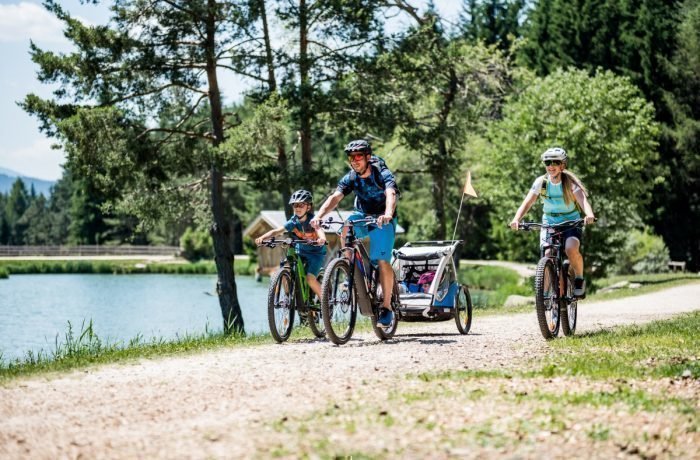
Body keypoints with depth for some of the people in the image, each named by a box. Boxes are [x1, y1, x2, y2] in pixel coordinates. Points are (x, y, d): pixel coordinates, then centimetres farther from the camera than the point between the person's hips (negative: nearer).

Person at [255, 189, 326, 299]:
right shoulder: (293, 222, -10)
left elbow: (319, 229, -42)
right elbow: (277, 231, -20)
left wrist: (322, 238, -67)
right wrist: (262, 238, -38)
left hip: (316, 252, -5)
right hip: (300, 252, 5)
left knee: (310, 278, -22)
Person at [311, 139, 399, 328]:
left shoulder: (382, 174, -23)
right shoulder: (351, 178, -12)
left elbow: (391, 194, -42)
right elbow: (335, 197, -25)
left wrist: (388, 214, -63)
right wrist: (319, 216, -44)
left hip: (383, 220, -4)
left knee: (382, 262, -18)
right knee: (346, 227, -29)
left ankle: (386, 307, -7)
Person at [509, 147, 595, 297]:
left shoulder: (570, 182, -15)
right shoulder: (541, 182, -8)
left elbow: (583, 199, -30)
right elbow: (527, 202, -17)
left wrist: (589, 215, -52)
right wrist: (516, 219, -36)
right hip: (549, 223, 2)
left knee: (571, 248, -30)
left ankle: (579, 279, -4)